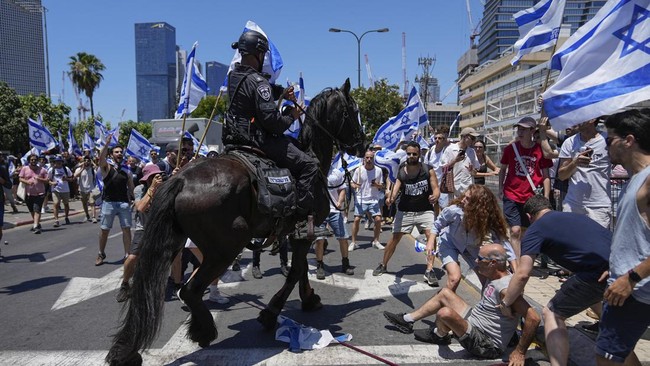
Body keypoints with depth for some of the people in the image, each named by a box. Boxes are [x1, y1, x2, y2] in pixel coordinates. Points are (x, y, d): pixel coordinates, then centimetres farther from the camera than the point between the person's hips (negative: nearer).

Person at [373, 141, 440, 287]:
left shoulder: (428, 170, -10)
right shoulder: (401, 171, -8)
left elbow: (436, 189, -10)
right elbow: (396, 189, -18)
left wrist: (434, 197, -34)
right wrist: (391, 198, -40)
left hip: (425, 210, -1)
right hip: (405, 211, 1)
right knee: (394, 238, 6)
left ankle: (429, 271, -9)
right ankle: (383, 265, 27)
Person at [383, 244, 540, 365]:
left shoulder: (505, 288, -28)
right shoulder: (495, 278, 0)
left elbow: (533, 318, -35)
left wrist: (520, 352, -30)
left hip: (485, 345, -10)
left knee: (445, 313, -31)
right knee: (445, 293, 15)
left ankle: (440, 336, 5)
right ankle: (407, 320, 22)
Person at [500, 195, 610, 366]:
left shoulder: (536, 229, 7)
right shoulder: (576, 215, 27)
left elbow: (522, 274, -1)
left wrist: (505, 303, 12)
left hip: (599, 274, -7)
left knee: (551, 314, 10)